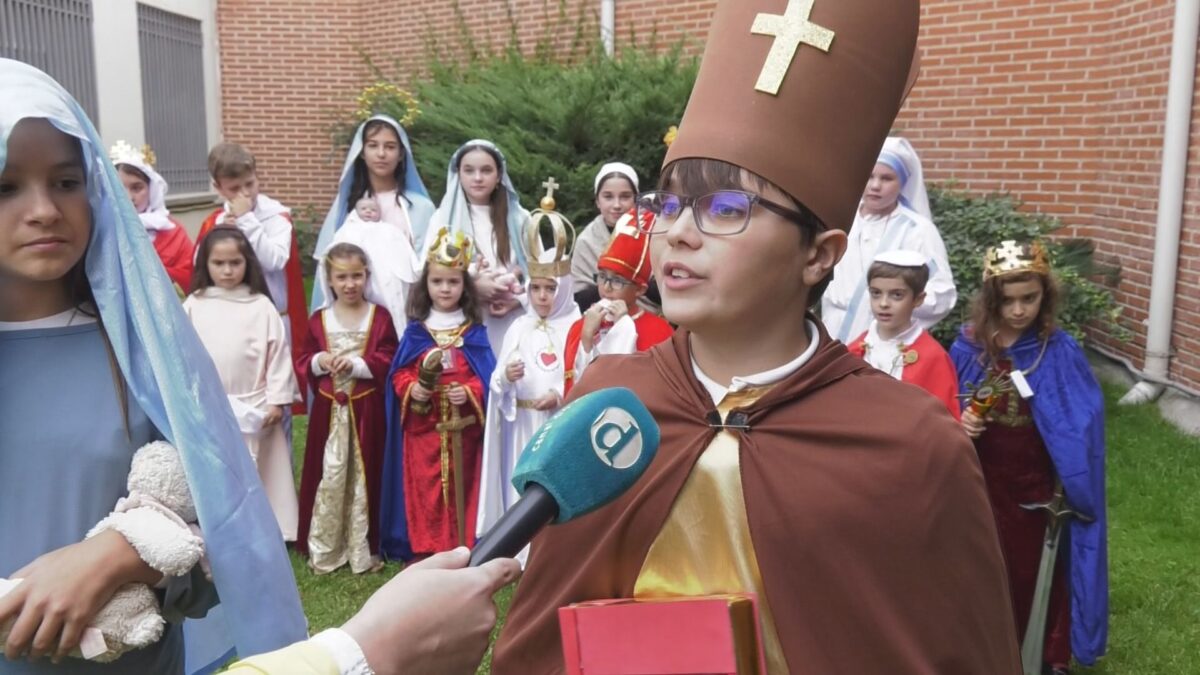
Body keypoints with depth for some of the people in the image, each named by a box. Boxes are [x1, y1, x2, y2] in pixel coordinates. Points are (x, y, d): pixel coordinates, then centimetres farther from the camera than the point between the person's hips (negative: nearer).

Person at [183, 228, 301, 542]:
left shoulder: (261, 306, -3)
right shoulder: (194, 305, 2)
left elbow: (277, 353, -3)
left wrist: (277, 400, -6)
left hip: (252, 407, -2)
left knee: (250, 475, 2)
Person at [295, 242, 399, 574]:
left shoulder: (379, 316, 0)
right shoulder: (319, 319, 6)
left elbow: (388, 361, -6)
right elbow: (303, 362, 9)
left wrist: (356, 364, -17)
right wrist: (319, 361, -11)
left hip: (367, 409, -1)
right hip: (329, 409, 1)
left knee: (363, 479, 7)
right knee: (328, 477, 3)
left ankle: (362, 549, 19)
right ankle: (323, 550, 16)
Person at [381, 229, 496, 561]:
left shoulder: (474, 332, 3)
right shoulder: (415, 331, 5)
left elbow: (486, 376, -2)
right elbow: (399, 373, 3)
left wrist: (469, 393, -18)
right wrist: (412, 390, -16)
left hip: (463, 428, 0)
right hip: (423, 428, 1)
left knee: (462, 486, 6)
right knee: (425, 489, 4)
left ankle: (462, 549, 17)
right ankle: (425, 550, 14)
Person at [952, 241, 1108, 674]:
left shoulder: (1060, 351, -11)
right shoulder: (968, 346, -6)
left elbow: (1084, 423, -9)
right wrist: (958, 423, -17)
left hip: (1036, 484, -2)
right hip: (979, 481, 2)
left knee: (1036, 569, 12)